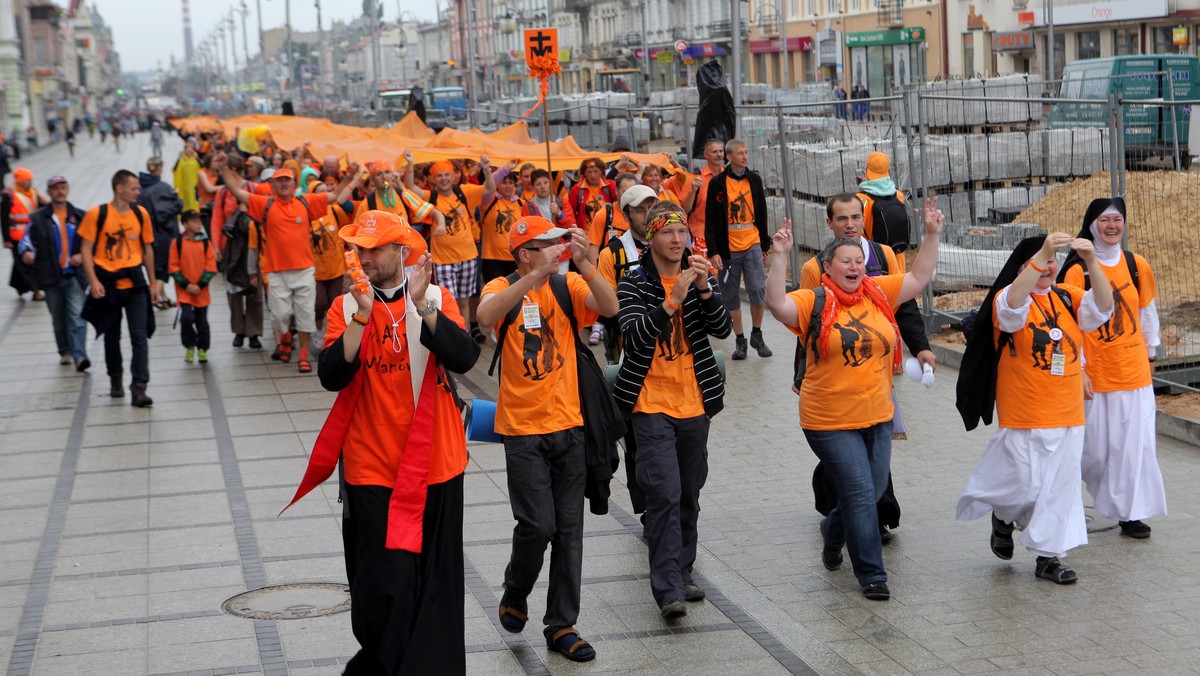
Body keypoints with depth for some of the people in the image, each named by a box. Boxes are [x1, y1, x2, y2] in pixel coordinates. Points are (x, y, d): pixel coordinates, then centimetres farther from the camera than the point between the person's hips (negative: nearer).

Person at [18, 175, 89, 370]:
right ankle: (65, 352, 26)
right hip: (51, 277, 1)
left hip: (76, 275, -1)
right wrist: (27, 252, -23)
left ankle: (79, 356, -21)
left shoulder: (80, 216, 9)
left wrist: (83, 256, -7)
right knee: (58, 318, 11)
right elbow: (28, 239, 0)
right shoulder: (38, 218, 7)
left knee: (76, 316, -14)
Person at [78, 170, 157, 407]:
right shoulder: (97, 214, -6)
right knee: (111, 336, 14)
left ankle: (139, 388, -11)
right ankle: (115, 378, 35)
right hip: (107, 284, -1)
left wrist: (152, 282, 14)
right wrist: (93, 281, -14)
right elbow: (86, 249, -4)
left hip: (134, 283, 1)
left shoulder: (141, 214, 3)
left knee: (140, 336, -9)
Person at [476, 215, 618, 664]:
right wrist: (537, 274, -38)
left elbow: (609, 307, -15)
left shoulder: (567, 286, 2)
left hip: (567, 424, 3)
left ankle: (561, 626, 16)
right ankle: (515, 593, 21)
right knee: (538, 524, -9)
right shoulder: (503, 289, -6)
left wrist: (583, 263, -29)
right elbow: (487, 315, -29)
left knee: (569, 529, 6)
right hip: (523, 429, -3)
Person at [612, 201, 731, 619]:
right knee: (665, 493, -14)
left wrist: (705, 289, -21)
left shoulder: (699, 277, 7)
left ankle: (682, 573, 26)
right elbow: (634, 336, -20)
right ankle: (668, 589, -16)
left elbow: (723, 329, -6)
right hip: (652, 404, -4)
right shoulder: (634, 284, -4)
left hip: (694, 403, 4)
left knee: (689, 494, 12)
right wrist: (672, 300, -30)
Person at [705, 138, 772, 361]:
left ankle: (757, 335, 10)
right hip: (728, 249, -2)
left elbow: (762, 215, 14)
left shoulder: (754, 180, 7)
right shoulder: (717, 183, -3)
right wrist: (713, 251, -10)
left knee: (758, 290, -8)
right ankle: (740, 340, 16)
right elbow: (710, 220, -4)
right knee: (731, 297, 4)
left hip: (752, 246, 2)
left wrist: (765, 246, 15)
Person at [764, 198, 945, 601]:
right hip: (830, 423, -5)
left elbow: (918, 278, 8)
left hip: (878, 417, 5)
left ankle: (833, 532, 46)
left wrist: (932, 236, -1)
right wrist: (779, 257, -34)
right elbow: (777, 303, -25)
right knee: (860, 493, -6)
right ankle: (871, 574, 5)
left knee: (873, 491, 16)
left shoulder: (879, 293, 4)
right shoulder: (814, 302, -9)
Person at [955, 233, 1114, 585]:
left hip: (1067, 417, 5)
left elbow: (1102, 307, -9)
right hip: (1023, 418, -5)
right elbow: (1013, 304, -32)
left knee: (1060, 486, 7)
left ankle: (1048, 556, 17)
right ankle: (1003, 517, 32)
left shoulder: (1067, 298, 7)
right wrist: (1041, 255, -39)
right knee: (1024, 485, -1)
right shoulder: (1007, 298, -7)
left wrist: (1092, 262, -24)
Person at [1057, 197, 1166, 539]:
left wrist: (1149, 355, 18)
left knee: (1135, 443, 1)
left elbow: (1148, 315, 15)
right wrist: (1078, 369, -9)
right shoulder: (1078, 270, -7)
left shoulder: (1138, 266, 5)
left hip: (1133, 371, 3)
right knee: (1094, 446, 2)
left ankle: (1130, 513, 11)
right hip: (1094, 375, -3)